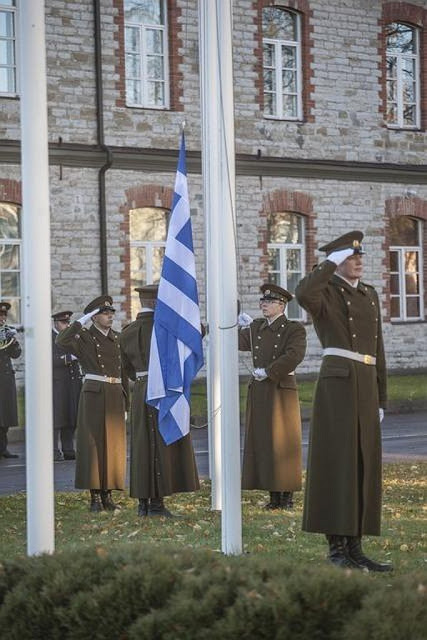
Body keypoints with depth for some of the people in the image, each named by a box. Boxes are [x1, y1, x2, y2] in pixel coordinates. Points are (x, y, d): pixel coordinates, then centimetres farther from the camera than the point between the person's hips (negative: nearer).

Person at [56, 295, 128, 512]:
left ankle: (107, 494, 13)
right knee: (93, 442, -4)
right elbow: (62, 340, -22)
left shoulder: (116, 338, 14)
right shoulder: (85, 338, -2)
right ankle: (95, 496, -1)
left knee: (114, 443, 6)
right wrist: (81, 321, -15)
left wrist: (126, 396, 13)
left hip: (115, 395, 5)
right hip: (94, 394, -5)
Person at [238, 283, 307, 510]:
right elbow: (241, 343, 26)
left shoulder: (294, 329, -6)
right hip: (258, 392, 6)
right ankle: (274, 496, 10)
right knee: (263, 443, 5)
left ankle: (287, 496, 3)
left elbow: (294, 356, -21)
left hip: (282, 391, -6)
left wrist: (267, 372, -19)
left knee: (283, 444, -3)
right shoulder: (257, 327, 12)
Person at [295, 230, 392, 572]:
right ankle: (336, 550, -5)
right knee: (337, 464, -9)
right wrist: (331, 262, -15)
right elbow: (302, 294, -29)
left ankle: (354, 549, 11)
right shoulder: (324, 292, -1)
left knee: (364, 467, 6)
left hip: (367, 387, 7)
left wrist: (381, 400, 17)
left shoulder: (370, 294, 20)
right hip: (337, 383, -7)